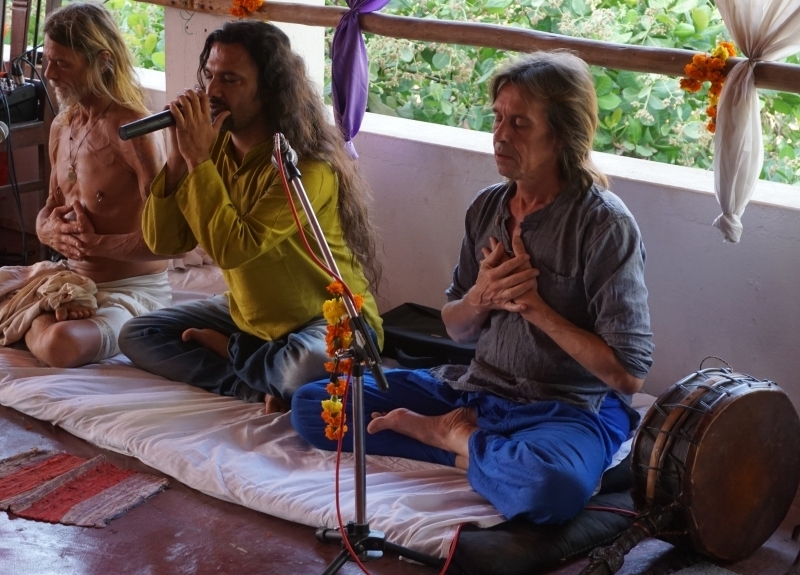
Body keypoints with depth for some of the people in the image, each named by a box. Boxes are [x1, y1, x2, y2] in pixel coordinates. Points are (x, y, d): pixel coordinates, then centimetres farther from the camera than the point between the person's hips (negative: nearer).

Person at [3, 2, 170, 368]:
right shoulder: (61, 126, 6)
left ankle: (29, 325, -4)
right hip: (75, 279, 8)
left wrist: (98, 244, -21)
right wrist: (48, 230, -6)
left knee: (59, 345, -35)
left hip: (134, 290, -8)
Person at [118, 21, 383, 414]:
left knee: (311, 365, -39)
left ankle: (228, 352, -7)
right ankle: (261, 391, -13)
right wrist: (177, 157, -20)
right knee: (136, 336, -1)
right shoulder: (216, 146, -4)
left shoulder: (306, 165, -26)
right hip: (249, 316, 7)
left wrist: (197, 158, -29)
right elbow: (163, 242, -7)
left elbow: (232, 249, -33)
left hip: (330, 322, -7)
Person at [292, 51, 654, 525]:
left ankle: (456, 436, -11)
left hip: (569, 408, -6)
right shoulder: (487, 206, 4)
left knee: (551, 487, -42)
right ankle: (473, 445, -8)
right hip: (476, 390, 6)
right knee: (311, 404, -2)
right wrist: (481, 297, -12)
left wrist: (534, 305, -17)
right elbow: (456, 329, 12)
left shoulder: (604, 223, -16)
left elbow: (628, 374, -18)